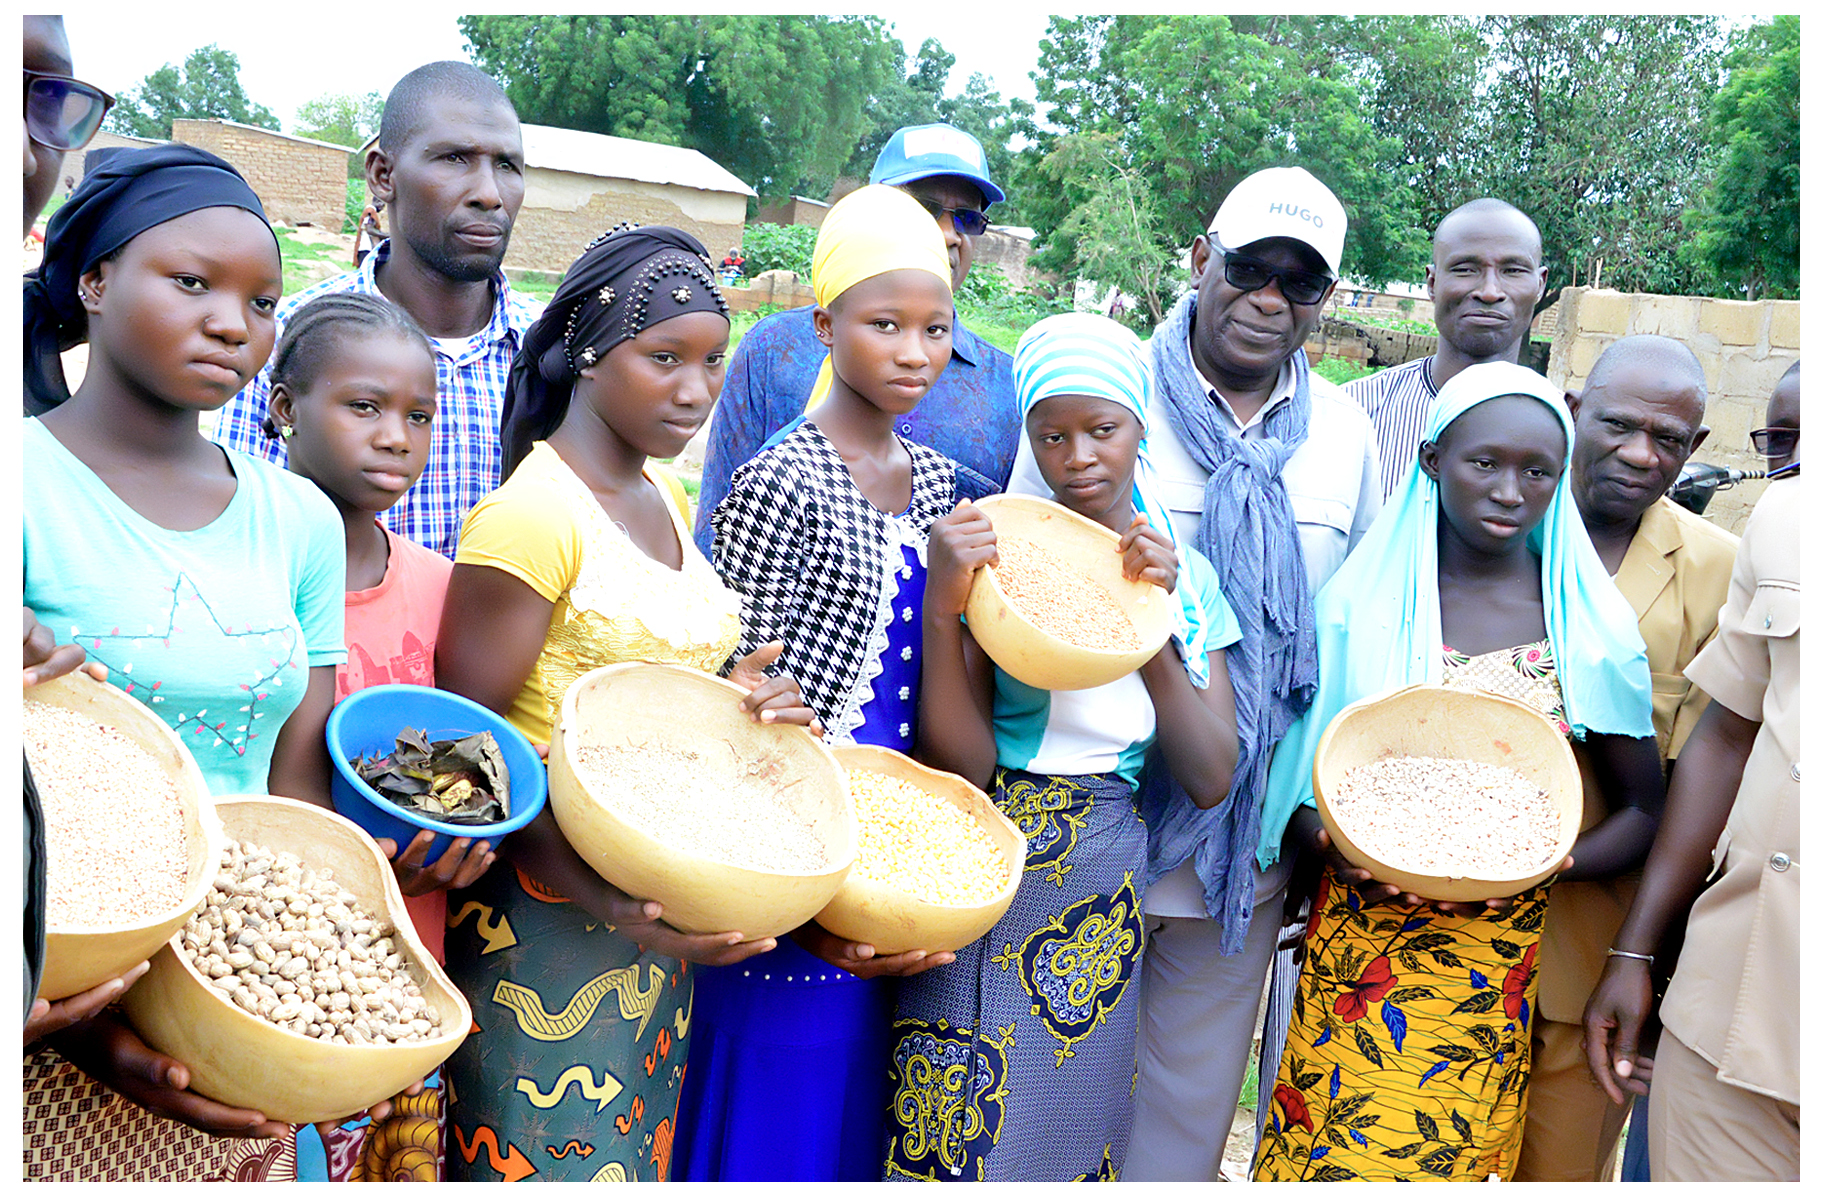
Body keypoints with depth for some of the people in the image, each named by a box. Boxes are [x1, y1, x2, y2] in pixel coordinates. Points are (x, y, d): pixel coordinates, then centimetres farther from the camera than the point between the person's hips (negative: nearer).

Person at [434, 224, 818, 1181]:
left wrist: (730, 703, -1)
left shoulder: (666, 499, 9)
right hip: (547, 922, -8)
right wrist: (606, 902, -26)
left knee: (642, 1154, 18)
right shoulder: (532, 511, -16)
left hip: (659, 916, 8)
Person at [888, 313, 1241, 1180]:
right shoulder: (998, 552, -5)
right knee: (945, 1141, 3)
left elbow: (1211, 781, -4)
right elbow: (960, 768, -12)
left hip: (1099, 897, 3)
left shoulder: (1185, 577, 4)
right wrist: (941, 607, -24)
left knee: (1059, 1130, 13)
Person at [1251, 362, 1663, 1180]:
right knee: (1323, 1152, 1)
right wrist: (1335, 844, -16)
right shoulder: (1359, 602, 1)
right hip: (1357, 947, 0)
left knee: (1445, 1162, 2)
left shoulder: (1592, 627, 1)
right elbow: (1292, 782, 4)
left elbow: (1644, 808, 7)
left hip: (1497, 956, 0)